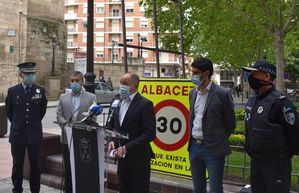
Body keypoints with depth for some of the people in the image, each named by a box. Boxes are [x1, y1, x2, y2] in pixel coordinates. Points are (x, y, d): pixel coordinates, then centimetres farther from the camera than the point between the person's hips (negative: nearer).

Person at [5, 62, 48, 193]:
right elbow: (8, 110, 12)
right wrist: (17, 124, 13)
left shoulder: (40, 91, 0)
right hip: (17, 134, 0)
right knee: (17, 166, 9)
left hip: (35, 134, 0)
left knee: (36, 165, 6)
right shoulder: (13, 91, -2)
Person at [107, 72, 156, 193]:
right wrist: (113, 141, -1)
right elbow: (113, 126, 19)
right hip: (122, 157, 6)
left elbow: (150, 133, -18)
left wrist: (127, 148, -20)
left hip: (138, 159, -6)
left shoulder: (145, 104, -12)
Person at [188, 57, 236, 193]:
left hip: (213, 149, -6)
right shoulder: (192, 92, 7)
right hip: (194, 146, 6)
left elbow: (230, 123, -3)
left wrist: (218, 139, 6)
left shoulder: (222, 94, -12)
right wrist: (192, 138, 14)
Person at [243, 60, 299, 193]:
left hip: (276, 164, -8)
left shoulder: (280, 102, -18)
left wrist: (283, 157, -4)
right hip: (255, 162, 8)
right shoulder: (251, 101, 7)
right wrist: (253, 153, 17)